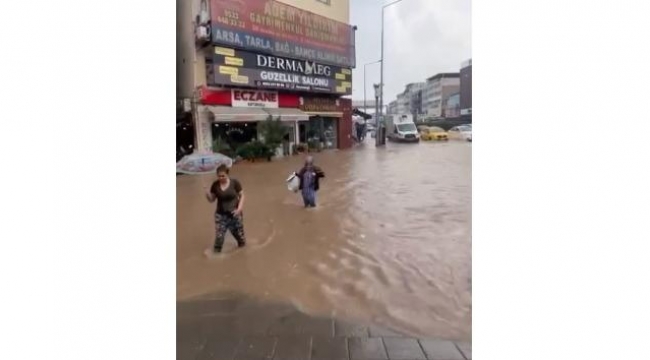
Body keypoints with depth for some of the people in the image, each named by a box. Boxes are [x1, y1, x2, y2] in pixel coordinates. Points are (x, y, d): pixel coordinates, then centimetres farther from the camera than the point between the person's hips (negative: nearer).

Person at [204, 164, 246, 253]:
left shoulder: (235, 183, -12)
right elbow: (211, 200, 2)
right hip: (221, 215, 1)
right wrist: (207, 194, -19)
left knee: (239, 233, 13)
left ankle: (243, 250, 40)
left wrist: (239, 209, -15)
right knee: (219, 235, -8)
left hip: (234, 214, -1)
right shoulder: (215, 185, -6)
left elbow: (242, 196, -4)